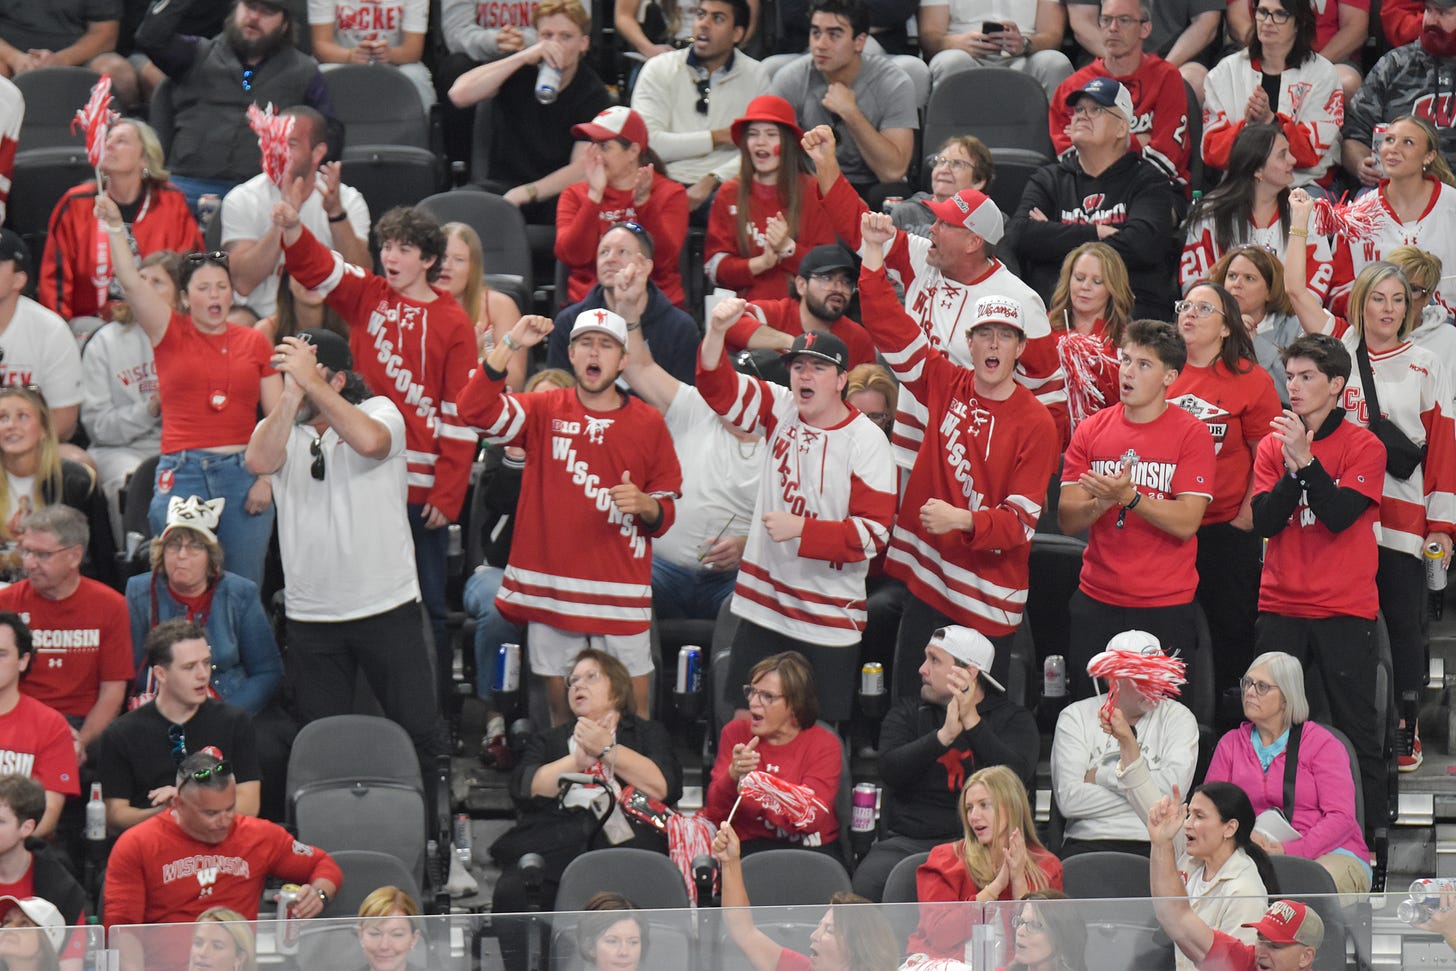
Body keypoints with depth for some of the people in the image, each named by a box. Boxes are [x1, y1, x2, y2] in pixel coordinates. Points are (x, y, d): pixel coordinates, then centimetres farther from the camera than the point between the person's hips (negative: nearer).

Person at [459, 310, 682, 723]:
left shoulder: (648, 423, 6)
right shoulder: (545, 411, 5)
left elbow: (668, 508, 10)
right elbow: (475, 410, -11)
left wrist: (645, 506, -13)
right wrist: (510, 345, -18)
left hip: (621, 592, 0)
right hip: (551, 587, 0)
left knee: (632, 707, -3)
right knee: (561, 703, 7)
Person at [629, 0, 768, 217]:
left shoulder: (756, 76, 9)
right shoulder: (659, 69, 7)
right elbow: (647, 143, -7)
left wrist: (711, 181, -18)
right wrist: (718, 138, -4)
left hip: (722, 186, 1)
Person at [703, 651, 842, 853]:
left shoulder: (825, 745, 1)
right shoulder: (735, 733, 8)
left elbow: (810, 818, -13)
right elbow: (714, 812, 1)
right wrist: (733, 775, -19)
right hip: (749, 847, 1)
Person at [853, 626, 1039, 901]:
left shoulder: (1013, 718, 11)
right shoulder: (907, 711, 18)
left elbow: (1016, 778, -9)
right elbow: (890, 770, -1)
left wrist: (971, 721, -12)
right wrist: (945, 735, -14)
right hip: (907, 842, 1)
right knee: (867, 884, -30)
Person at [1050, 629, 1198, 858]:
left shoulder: (1178, 717, 10)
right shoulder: (1076, 717, 10)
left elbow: (1171, 790, -7)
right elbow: (1068, 800, -5)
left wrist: (1100, 776, -3)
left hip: (1155, 846, 0)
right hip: (1089, 842, 0)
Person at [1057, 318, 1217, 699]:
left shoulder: (1191, 434, -5)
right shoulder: (1092, 430, 5)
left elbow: (1186, 523, -14)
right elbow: (1067, 520, 0)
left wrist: (1129, 497, -27)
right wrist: (1102, 502, -21)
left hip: (1165, 607, -3)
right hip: (1096, 601, 3)